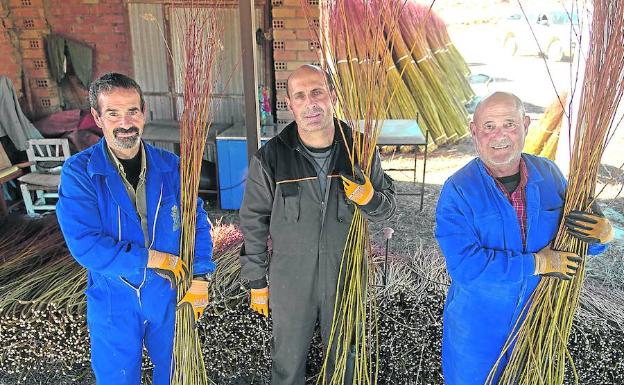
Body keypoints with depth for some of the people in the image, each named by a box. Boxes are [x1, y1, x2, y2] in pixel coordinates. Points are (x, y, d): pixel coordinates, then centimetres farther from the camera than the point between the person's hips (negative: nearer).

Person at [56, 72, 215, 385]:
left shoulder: (170, 166, -5)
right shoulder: (78, 172, -14)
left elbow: (197, 223, -1)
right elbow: (85, 244, -22)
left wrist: (198, 277, -10)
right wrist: (154, 258, -22)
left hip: (170, 296, 2)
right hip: (113, 301, -2)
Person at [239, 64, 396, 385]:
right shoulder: (271, 157, -12)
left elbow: (388, 206, 4)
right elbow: (254, 223, -3)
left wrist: (369, 198, -20)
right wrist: (256, 282, 0)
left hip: (346, 277, 2)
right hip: (289, 281, -1)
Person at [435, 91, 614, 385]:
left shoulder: (549, 174, -5)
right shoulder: (457, 190, -20)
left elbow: (578, 247, 3)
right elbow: (464, 266, -28)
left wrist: (602, 232, -21)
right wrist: (538, 263, -25)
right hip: (476, 325, -4)